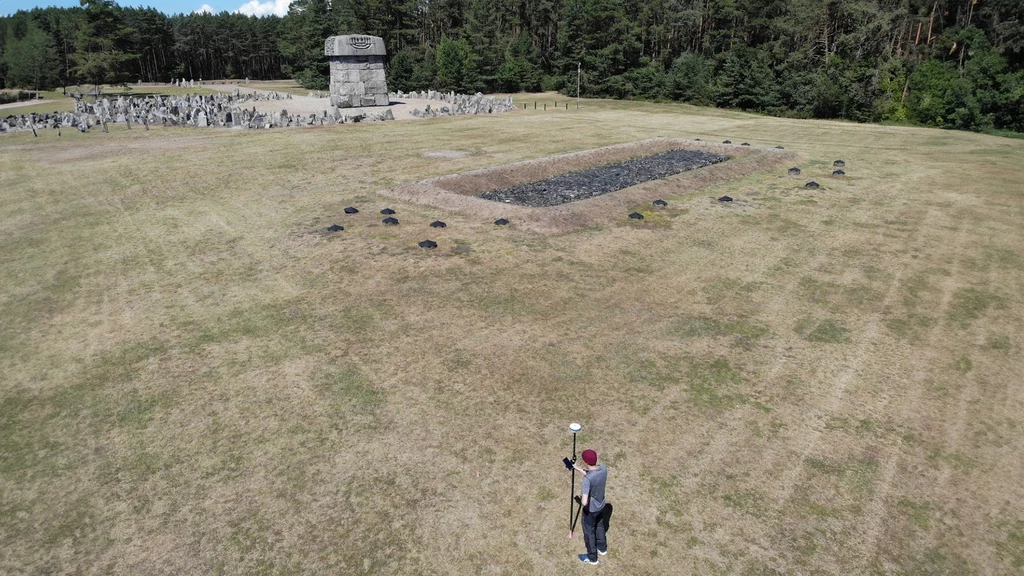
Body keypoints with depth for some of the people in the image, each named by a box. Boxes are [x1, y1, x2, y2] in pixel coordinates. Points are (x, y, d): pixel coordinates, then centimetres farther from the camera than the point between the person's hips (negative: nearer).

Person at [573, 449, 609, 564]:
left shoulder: (587, 479, -37)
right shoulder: (603, 468, -18)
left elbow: (584, 502, -38)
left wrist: (581, 495, -17)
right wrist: (578, 468, 8)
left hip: (591, 509, -6)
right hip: (601, 506, 6)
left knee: (589, 532, 19)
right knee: (600, 527, 31)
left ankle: (592, 557, 39)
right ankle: (602, 548, 53)